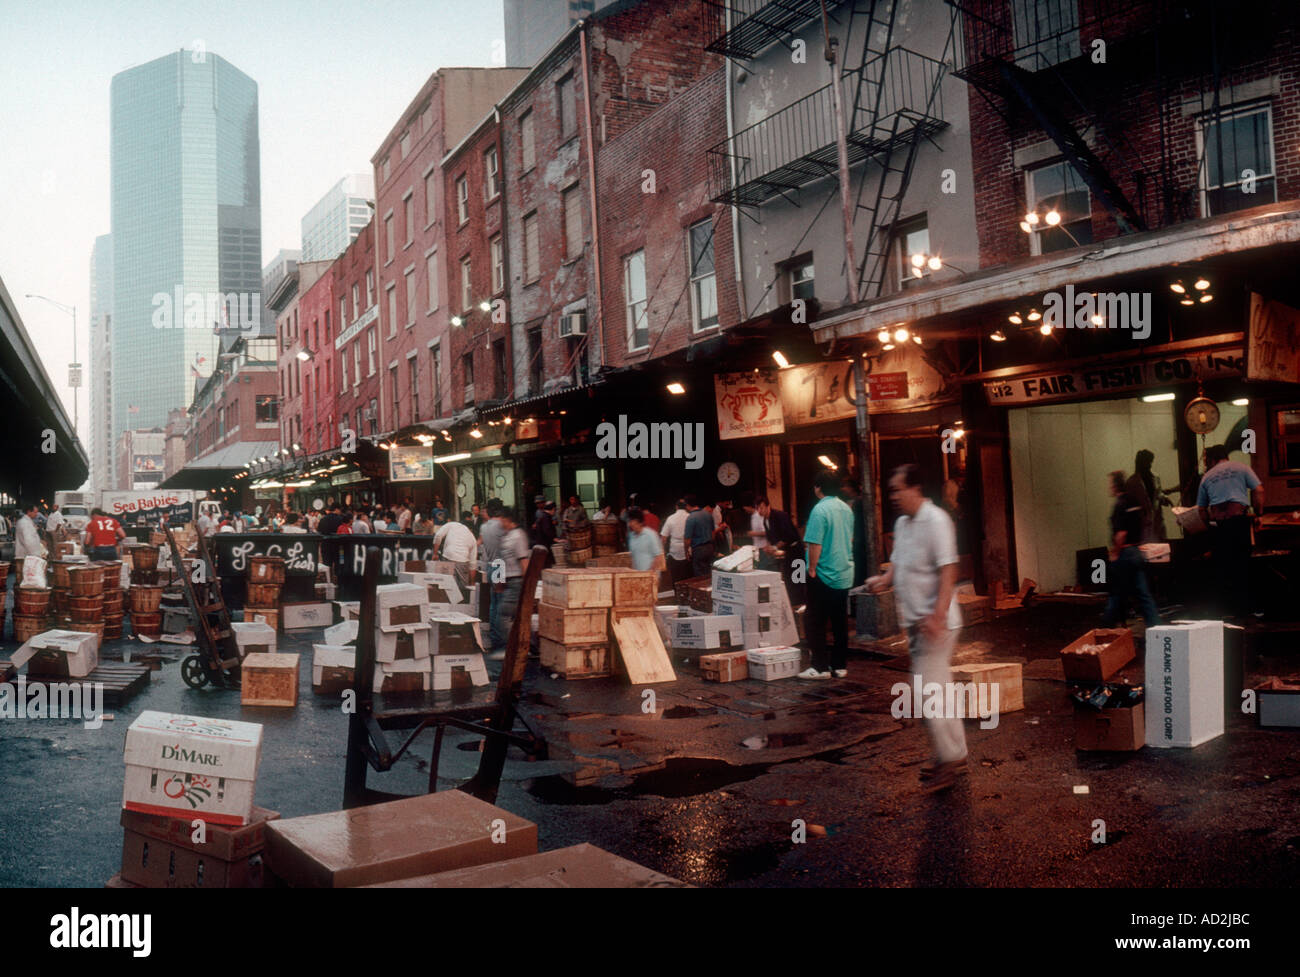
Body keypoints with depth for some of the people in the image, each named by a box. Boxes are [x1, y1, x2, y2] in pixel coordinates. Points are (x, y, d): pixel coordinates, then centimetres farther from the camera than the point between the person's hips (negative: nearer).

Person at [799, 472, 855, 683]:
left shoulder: (819, 510, -16)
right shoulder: (846, 509, 7)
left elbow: (815, 544, -19)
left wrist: (812, 569, -11)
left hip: (823, 575, -7)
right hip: (845, 573, 7)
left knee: (816, 622, 1)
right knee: (840, 622, 11)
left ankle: (820, 666, 1)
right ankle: (840, 665, 16)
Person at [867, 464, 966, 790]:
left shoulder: (936, 521, -14)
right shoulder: (902, 523, 13)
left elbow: (948, 571, -20)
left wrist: (937, 616, -28)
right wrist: (884, 579, -1)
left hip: (935, 622, -9)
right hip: (915, 621, 9)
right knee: (939, 689, 15)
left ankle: (949, 759, 1)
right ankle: (956, 755, 25)